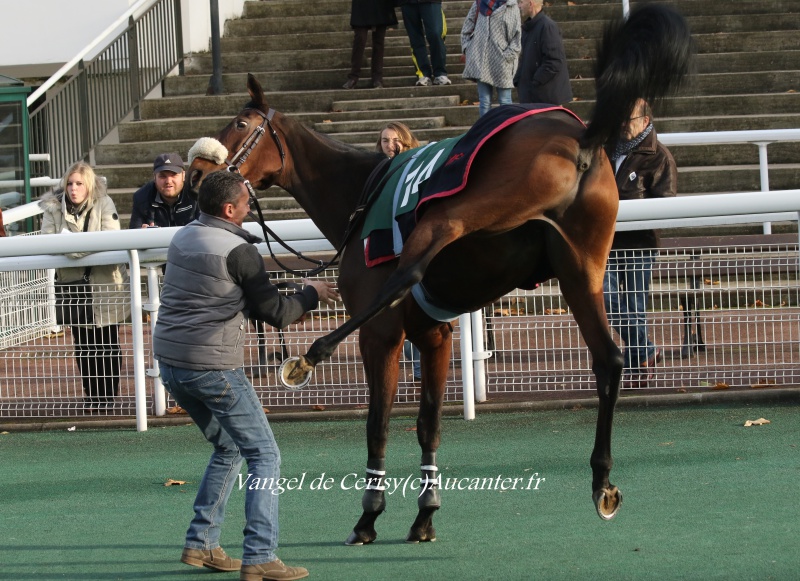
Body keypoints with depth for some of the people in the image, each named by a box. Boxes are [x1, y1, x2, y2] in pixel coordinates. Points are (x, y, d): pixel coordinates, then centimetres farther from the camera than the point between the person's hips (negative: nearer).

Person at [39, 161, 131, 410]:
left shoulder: (104, 205, -7)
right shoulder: (53, 207, -1)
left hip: (105, 284, -2)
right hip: (73, 282, 2)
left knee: (107, 342, 4)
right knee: (83, 344, 8)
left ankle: (108, 395, 13)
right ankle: (91, 395, 16)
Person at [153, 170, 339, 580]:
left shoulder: (182, 238, 10)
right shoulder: (237, 251, -14)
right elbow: (276, 313, -10)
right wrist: (311, 294, 9)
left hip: (169, 361, 8)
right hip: (213, 367, -8)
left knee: (228, 449, 24)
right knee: (264, 456, -1)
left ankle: (201, 543, 21)